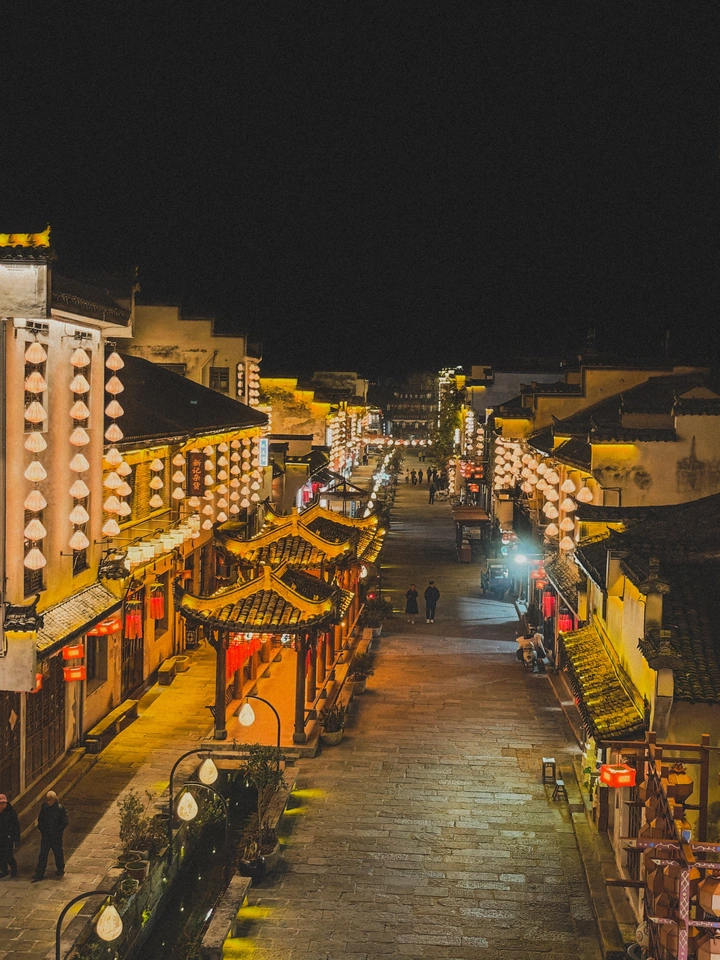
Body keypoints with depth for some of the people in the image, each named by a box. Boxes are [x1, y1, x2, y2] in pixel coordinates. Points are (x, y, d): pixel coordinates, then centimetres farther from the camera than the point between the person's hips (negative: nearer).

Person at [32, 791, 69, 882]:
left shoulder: (60, 808, -15)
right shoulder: (44, 807, -2)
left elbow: (65, 822, -11)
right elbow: (40, 820, 10)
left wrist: (57, 831, -12)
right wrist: (41, 830, 1)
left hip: (56, 836, -3)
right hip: (45, 835, 3)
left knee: (58, 853, 11)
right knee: (43, 854, 4)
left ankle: (61, 870, 31)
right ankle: (39, 873, 9)